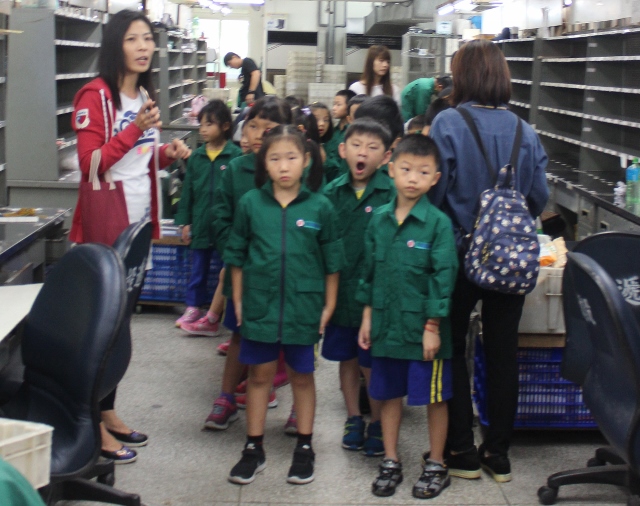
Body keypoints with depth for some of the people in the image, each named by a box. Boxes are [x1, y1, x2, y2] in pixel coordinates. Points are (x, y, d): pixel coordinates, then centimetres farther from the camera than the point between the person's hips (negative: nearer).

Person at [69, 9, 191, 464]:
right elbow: (91, 163, -20)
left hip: (137, 223, 8)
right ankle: (95, 429, 7)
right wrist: (137, 128, -27)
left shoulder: (145, 95, 11)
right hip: (103, 226, -8)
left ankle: (108, 411, 26)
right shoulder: (96, 95, -13)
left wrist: (168, 153, 2)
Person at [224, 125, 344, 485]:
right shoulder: (251, 203, -2)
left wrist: (329, 306, 1)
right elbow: (237, 255, 5)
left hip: (303, 307, -1)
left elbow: (332, 262, 1)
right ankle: (254, 449, 22)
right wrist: (238, 300, 4)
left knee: (302, 375, 12)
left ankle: (305, 449, 25)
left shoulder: (320, 207, -6)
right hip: (260, 304, 1)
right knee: (260, 374, 11)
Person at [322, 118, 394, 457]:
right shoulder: (332, 193, 1)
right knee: (346, 357, 16)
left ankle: (377, 423, 24)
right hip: (339, 291, 4)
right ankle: (353, 419, 32)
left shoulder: (392, 195, -10)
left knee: (372, 363, 5)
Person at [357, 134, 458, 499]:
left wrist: (433, 327, -13)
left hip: (423, 328, -4)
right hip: (387, 325, 4)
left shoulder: (438, 223, -11)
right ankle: (391, 462, 28)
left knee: (434, 398, 7)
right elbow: (370, 272, 11)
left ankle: (437, 466, 23)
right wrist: (368, 317, 9)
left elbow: (444, 277, -11)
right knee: (389, 394, 14)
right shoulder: (379, 220, 3)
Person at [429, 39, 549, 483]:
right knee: (503, 352, 12)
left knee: (453, 350, 12)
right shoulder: (526, 133, -4)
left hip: (461, 254, -3)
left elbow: (435, 191, -15)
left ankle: (462, 451, 16)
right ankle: (498, 453, 20)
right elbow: (540, 197, -1)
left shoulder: (448, 125, -13)